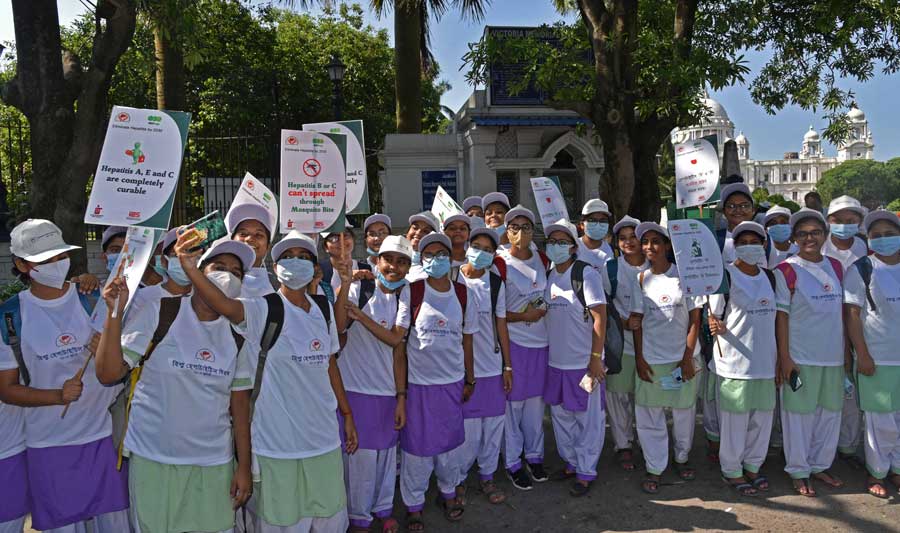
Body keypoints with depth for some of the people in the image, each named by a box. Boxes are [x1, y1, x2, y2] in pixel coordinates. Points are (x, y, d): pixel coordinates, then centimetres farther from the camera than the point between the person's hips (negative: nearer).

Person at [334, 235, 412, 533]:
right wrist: (344, 284, -30)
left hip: (388, 390, 4)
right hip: (356, 387, -4)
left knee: (386, 452, 14)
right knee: (361, 454, 2)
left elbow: (396, 342, -5)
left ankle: (383, 509, 36)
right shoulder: (360, 287, -8)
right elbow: (338, 327, -23)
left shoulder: (403, 298, 5)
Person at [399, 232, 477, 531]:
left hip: (452, 381, 3)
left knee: (449, 441, 17)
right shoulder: (412, 292, -9)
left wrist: (470, 380, 11)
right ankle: (414, 505, 25)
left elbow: (467, 340, 8)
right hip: (418, 382, -3)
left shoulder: (463, 294, 1)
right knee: (417, 445, 8)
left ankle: (448, 493, 39)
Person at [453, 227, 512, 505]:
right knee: (468, 428, 0)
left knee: (493, 424, 9)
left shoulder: (496, 283, 5)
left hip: (492, 366, 3)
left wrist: (508, 366, 7)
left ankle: (487, 475, 28)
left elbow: (501, 325, 9)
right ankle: (459, 477, 22)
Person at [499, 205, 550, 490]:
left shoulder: (542, 260, 6)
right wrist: (523, 316, -14)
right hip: (513, 341, -5)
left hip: (540, 340, 5)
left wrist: (543, 311, 5)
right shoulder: (500, 264, -11)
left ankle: (534, 455, 31)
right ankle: (512, 463, 18)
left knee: (536, 400, 14)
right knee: (512, 402, 3)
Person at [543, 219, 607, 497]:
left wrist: (595, 358, -17)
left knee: (588, 419, 6)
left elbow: (600, 317, -15)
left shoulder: (586, 274, -12)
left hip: (583, 361, -6)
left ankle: (585, 472, 21)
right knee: (560, 415, 17)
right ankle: (571, 462, 35)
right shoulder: (547, 276, 6)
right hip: (556, 360, 6)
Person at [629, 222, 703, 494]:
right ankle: (654, 468, 17)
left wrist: (688, 357, -9)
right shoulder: (641, 280, 2)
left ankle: (681, 457, 36)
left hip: (683, 357, -1)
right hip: (651, 359, 1)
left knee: (683, 411, 13)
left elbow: (695, 318, -4)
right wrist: (639, 358, -2)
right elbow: (637, 321, 4)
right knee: (650, 416, 3)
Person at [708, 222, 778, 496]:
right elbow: (713, 315, -7)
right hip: (734, 360, -5)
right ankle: (732, 470, 20)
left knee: (763, 416, 13)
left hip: (765, 360, 6)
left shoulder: (769, 276, 9)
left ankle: (753, 466, 32)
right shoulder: (725, 275, -8)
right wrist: (718, 327, -30)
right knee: (735, 419, 3)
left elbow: (773, 315, 17)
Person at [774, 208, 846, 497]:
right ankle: (798, 471, 17)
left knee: (830, 411, 13)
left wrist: (846, 351, 11)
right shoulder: (787, 270, -8)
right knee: (799, 413, 3)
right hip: (800, 356, -5)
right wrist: (784, 357, -12)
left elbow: (842, 309, 14)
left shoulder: (835, 267, 8)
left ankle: (819, 465, 30)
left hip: (833, 355, 6)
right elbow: (781, 314, -9)